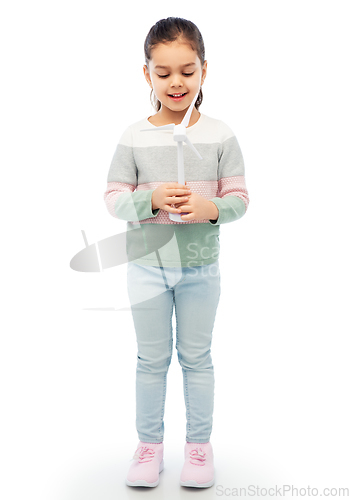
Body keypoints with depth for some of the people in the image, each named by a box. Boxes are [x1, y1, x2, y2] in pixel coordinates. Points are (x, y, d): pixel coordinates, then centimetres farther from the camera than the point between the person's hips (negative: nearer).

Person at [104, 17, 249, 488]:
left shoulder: (220, 135, -4)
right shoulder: (133, 137, -4)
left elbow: (239, 197, -3)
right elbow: (114, 198, -4)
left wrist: (211, 209, -23)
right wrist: (151, 201, -22)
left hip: (200, 265, 0)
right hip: (147, 264, 1)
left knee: (197, 358, 13)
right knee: (152, 359, 13)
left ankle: (199, 444, 31)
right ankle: (150, 444, 32)